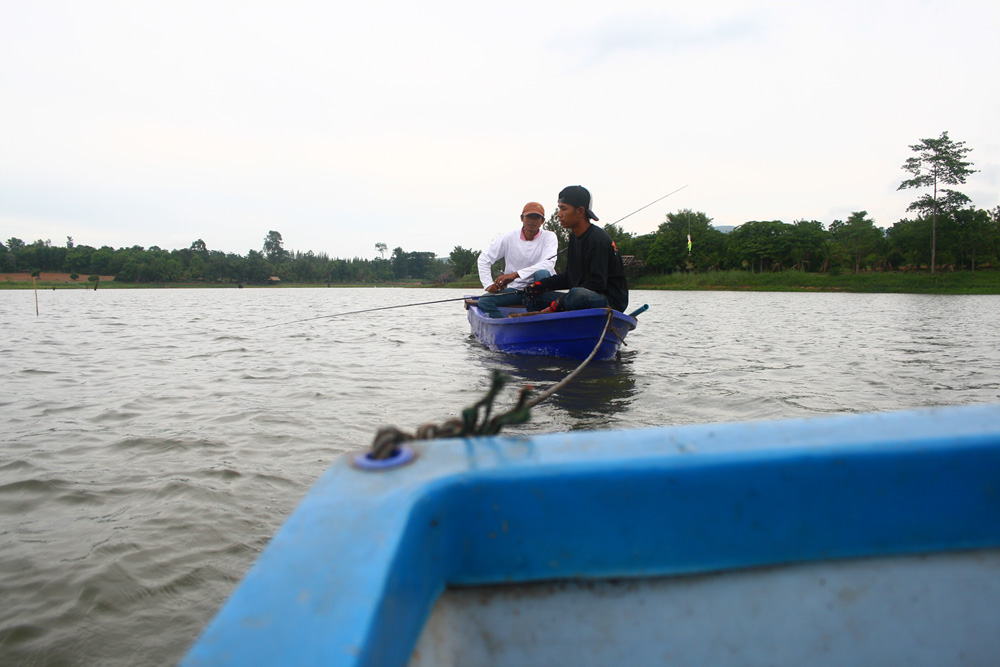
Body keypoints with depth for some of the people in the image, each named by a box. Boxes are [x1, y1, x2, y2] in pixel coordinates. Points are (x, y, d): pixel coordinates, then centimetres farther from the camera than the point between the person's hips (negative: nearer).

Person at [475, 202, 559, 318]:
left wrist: (515, 274, -31)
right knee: (484, 301, -21)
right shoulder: (509, 237, 1)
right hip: (514, 290, 2)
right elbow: (484, 258, 6)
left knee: (542, 273, -35)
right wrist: (489, 284, -9)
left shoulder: (549, 237, -4)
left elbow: (549, 263, -23)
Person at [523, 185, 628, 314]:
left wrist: (557, 305, -22)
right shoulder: (574, 237, 14)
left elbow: (597, 284, -22)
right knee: (534, 297, 5)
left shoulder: (598, 239, -15)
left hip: (611, 302, -9)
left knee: (577, 295, -41)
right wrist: (540, 285, 5)